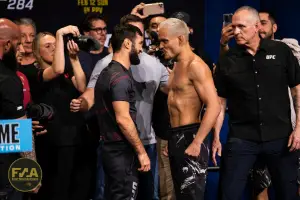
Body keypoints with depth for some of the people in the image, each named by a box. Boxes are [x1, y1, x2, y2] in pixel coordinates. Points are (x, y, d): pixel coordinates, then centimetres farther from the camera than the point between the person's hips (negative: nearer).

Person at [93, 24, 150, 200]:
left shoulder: (108, 72, 15)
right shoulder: (121, 77, -16)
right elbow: (123, 119, -21)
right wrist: (141, 152, -17)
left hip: (113, 149, 10)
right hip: (122, 152, -10)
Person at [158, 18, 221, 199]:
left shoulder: (195, 66, -15)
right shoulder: (177, 66, 16)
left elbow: (214, 107, -22)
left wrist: (196, 143, -24)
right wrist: (173, 140, 18)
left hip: (189, 137, -10)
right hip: (176, 137, 10)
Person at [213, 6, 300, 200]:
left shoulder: (281, 51, -2)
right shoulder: (227, 60, 1)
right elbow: (220, 102, 6)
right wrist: (216, 137, 1)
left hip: (280, 137, 0)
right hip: (241, 139, 0)